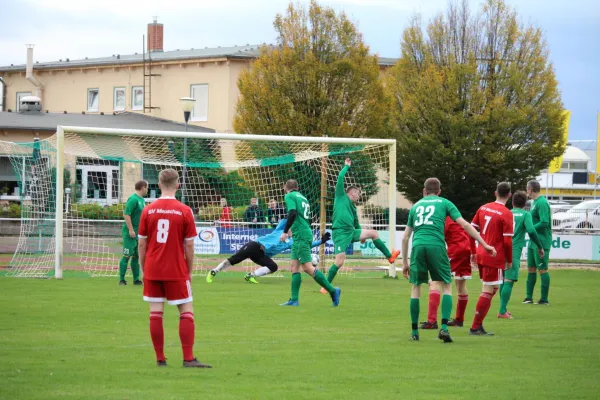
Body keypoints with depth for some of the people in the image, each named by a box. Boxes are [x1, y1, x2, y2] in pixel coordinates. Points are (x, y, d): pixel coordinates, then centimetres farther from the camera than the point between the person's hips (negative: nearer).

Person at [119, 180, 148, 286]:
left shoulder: (142, 200, 14)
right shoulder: (133, 199, -14)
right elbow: (126, 214, -20)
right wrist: (131, 230, -22)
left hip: (139, 232, 9)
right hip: (130, 232, -9)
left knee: (136, 256, 11)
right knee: (127, 255, -6)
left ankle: (136, 279, 16)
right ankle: (122, 280, -3)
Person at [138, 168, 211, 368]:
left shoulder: (148, 211, 0)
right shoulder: (185, 211, -6)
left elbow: (142, 244, 3)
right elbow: (189, 246, -4)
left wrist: (144, 269, 13)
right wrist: (189, 271, 7)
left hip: (152, 270, 2)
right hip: (176, 271, -2)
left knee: (155, 313, 5)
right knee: (187, 312, 4)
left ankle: (160, 359, 7)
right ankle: (188, 358, -3)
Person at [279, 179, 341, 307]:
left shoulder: (289, 196, -3)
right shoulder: (302, 197, 20)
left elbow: (292, 213, -20)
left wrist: (285, 232, -16)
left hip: (300, 235, -9)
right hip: (306, 233, 9)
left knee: (308, 267, -10)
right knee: (294, 267, 8)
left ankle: (332, 290, -10)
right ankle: (294, 300, 4)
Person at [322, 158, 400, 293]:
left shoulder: (353, 207, 23)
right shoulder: (341, 196, 3)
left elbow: (356, 222, 35)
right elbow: (340, 178, -6)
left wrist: (361, 235, 36)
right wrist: (347, 166, 4)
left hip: (351, 232, 8)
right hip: (340, 232, -8)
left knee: (373, 233, 11)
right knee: (339, 262, -15)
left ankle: (389, 256, 21)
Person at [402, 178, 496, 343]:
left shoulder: (416, 206, 24)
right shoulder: (444, 203, 16)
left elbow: (405, 237, 23)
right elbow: (464, 224, 7)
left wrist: (405, 262, 29)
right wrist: (484, 244, 9)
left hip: (418, 246, 2)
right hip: (436, 245, -2)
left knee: (416, 287, 13)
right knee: (446, 286, 9)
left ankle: (414, 332, 13)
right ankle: (444, 327, -7)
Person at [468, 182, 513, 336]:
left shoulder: (483, 208, 6)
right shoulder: (507, 214, -12)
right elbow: (507, 241, -14)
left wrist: (474, 252, 19)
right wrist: (509, 260, -2)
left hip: (481, 255, 7)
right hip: (495, 258, -7)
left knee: (488, 290, 18)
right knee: (488, 291, -1)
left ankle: (478, 325, 17)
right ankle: (476, 327, 0)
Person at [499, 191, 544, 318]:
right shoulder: (525, 215, 1)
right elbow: (531, 231, -13)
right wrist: (540, 247, -2)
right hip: (514, 250, -5)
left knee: (503, 280, 17)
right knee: (509, 281, -7)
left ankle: (503, 309, 21)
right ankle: (502, 311, -14)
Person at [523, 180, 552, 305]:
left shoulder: (542, 203, -17)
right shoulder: (535, 202, 14)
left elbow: (544, 223, -24)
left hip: (541, 242, -10)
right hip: (534, 242, 10)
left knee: (542, 269, -5)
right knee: (531, 269, 12)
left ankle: (544, 299, 0)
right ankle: (529, 297, 18)